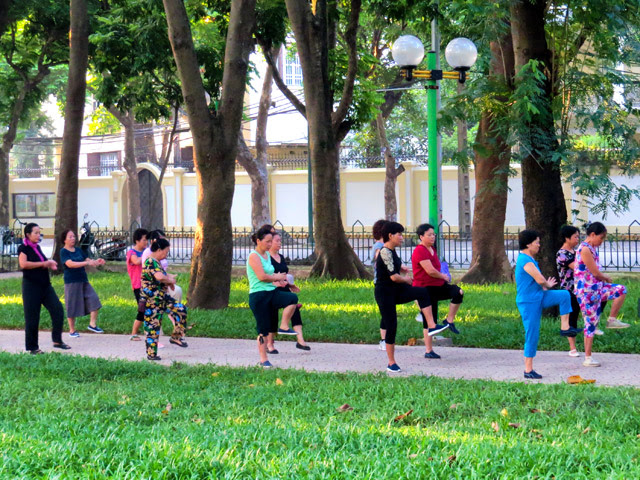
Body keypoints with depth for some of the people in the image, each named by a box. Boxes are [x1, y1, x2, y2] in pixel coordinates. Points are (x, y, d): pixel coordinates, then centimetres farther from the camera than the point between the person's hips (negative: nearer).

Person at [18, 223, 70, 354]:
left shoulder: (37, 247, 14)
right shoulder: (23, 248, -8)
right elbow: (23, 264, -24)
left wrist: (50, 265, 6)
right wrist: (43, 264, -20)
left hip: (45, 285, 7)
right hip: (31, 287, -7)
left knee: (58, 309, -2)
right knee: (32, 318, -3)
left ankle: (57, 340, 7)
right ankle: (32, 347, 7)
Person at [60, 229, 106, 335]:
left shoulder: (78, 250, 13)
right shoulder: (63, 252, -8)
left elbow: (87, 260, 13)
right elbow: (70, 264, -21)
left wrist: (96, 262, -10)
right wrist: (87, 263, -29)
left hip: (83, 280, 6)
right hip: (71, 282, -6)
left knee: (94, 300, -7)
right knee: (72, 306, 0)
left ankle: (92, 324, -2)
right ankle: (72, 330, 11)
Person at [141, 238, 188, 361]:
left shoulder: (157, 262, 13)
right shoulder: (151, 262, -19)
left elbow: (163, 275, 31)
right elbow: (160, 277, -35)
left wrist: (169, 278, 8)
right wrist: (170, 280, -14)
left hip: (162, 297, 10)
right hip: (151, 300, -10)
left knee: (181, 310, 6)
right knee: (152, 326, -3)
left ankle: (176, 337, 16)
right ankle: (151, 354, 5)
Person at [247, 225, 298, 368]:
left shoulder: (267, 255, 16)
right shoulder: (253, 256, -11)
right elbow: (262, 276, -20)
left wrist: (277, 278, 6)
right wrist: (278, 278, -5)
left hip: (271, 293, 7)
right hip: (258, 296, -7)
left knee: (293, 298, -21)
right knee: (263, 329, -3)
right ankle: (263, 359, 8)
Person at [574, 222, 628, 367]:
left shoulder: (591, 249, 11)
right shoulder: (585, 249, -20)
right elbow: (596, 273, -18)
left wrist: (604, 278, -1)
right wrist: (607, 278, 1)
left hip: (596, 288, 9)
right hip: (586, 291, -9)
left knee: (621, 290, 4)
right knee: (591, 323, -3)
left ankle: (612, 320, 13)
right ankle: (588, 358, 4)